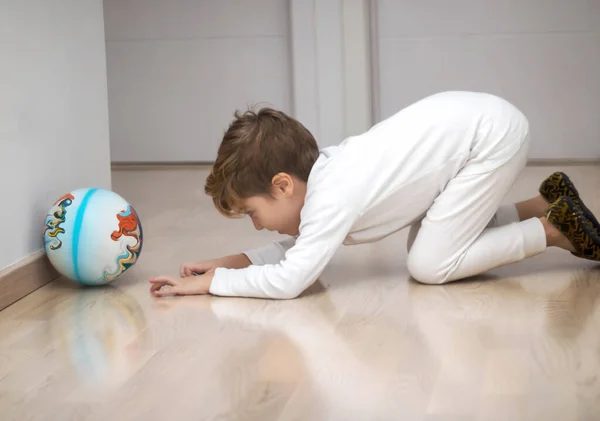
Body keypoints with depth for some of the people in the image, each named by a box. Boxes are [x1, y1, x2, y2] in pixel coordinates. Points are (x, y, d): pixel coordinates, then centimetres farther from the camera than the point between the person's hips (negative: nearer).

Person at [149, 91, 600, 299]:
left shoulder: (332, 197, -25)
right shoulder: (321, 172, 0)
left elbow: (287, 281, -29)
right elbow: (292, 248, 8)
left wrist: (210, 282, -20)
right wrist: (226, 263, -4)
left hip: (492, 130, -9)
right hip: (463, 120, 9)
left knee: (430, 265, -9)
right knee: (432, 244, 13)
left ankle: (553, 228, 2)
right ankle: (544, 204, 20)